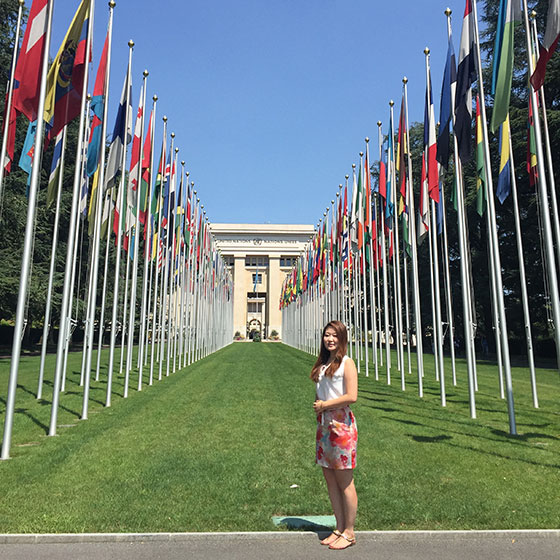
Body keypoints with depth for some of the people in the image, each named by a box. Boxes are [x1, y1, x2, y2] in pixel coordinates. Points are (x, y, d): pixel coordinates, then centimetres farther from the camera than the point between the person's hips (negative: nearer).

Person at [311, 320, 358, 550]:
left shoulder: (346, 363, -9)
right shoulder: (323, 364, 12)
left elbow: (351, 396, -18)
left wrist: (324, 405, -11)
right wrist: (317, 407, -2)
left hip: (341, 425, -7)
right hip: (324, 425, 8)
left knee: (345, 482, 3)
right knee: (330, 479, 13)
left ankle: (349, 533, 19)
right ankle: (339, 528, 28)